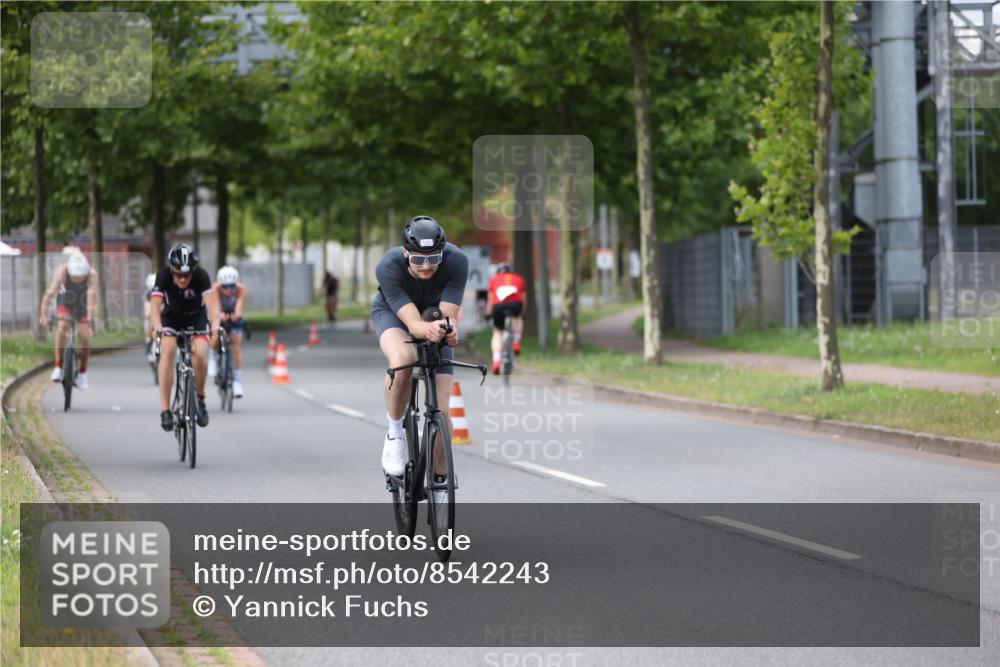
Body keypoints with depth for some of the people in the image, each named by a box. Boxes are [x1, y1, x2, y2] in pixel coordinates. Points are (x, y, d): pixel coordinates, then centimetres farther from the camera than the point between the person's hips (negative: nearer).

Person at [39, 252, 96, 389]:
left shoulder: (92, 274, -34)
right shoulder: (61, 272, -33)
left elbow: (91, 296, -44)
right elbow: (50, 292, -40)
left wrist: (90, 318, -55)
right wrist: (43, 315, -50)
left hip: (83, 304, 0)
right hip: (65, 300, 0)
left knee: (85, 337, -10)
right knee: (62, 326, -27)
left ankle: (83, 372, 13)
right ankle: (58, 367, -18)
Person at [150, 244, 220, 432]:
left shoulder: (201, 276, -29)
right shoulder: (163, 276, -26)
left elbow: (212, 303, -41)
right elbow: (155, 306, -35)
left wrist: (215, 326, -59)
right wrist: (157, 328, -54)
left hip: (197, 317, 0)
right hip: (172, 316, 1)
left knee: (199, 355, -25)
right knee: (168, 351, -26)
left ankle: (200, 399, 3)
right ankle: (165, 410, -25)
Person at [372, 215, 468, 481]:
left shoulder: (457, 261, -33)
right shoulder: (388, 267, -37)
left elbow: (449, 314, -34)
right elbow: (412, 322, -42)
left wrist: (450, 329, -57)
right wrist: (427, 329, -64)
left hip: (435, 314, 2)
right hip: (392, 312, -2)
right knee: (403, 359, -39)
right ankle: (395, 432, -16)